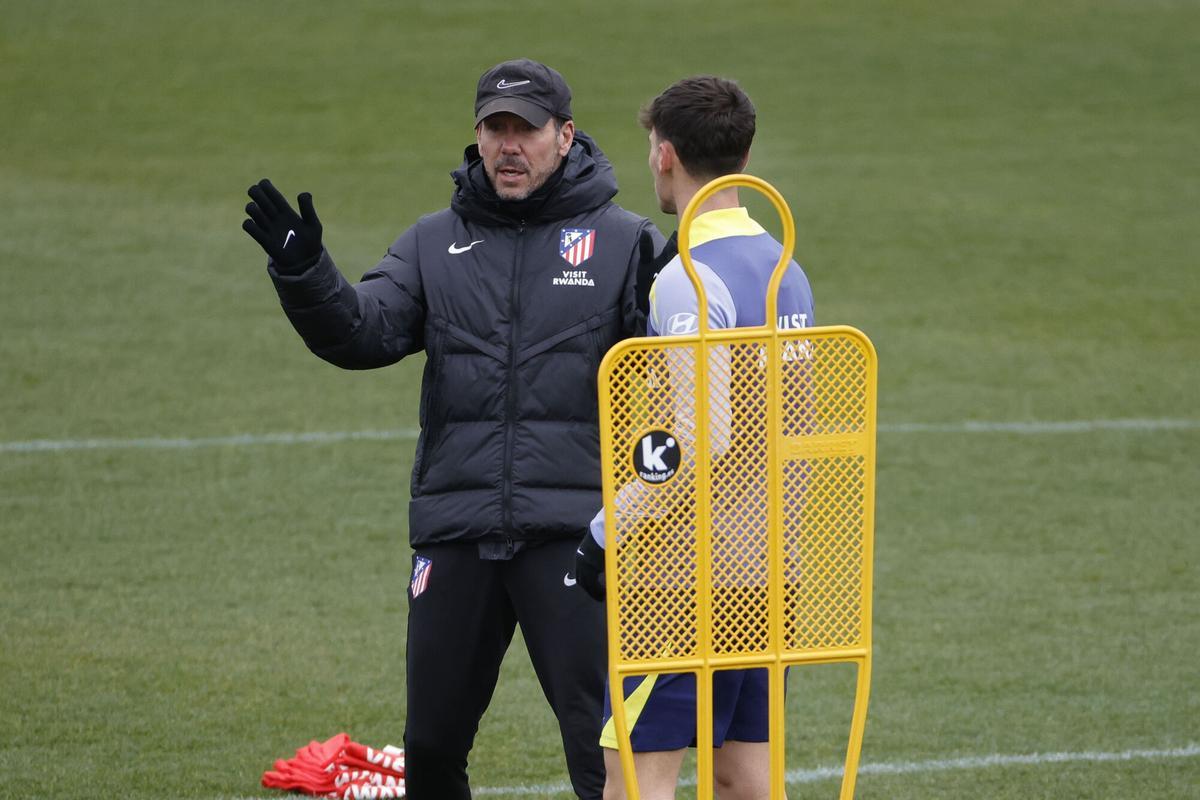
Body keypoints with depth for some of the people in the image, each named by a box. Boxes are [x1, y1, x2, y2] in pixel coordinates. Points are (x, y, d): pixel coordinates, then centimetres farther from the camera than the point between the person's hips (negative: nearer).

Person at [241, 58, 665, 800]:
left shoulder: (625, 242, 2)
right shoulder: (435, 244, 12)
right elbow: (364, 333, 1)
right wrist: (304, 273, -17)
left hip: (574, 533, -4)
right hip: (456, 534, 4)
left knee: (601, 741, -7)